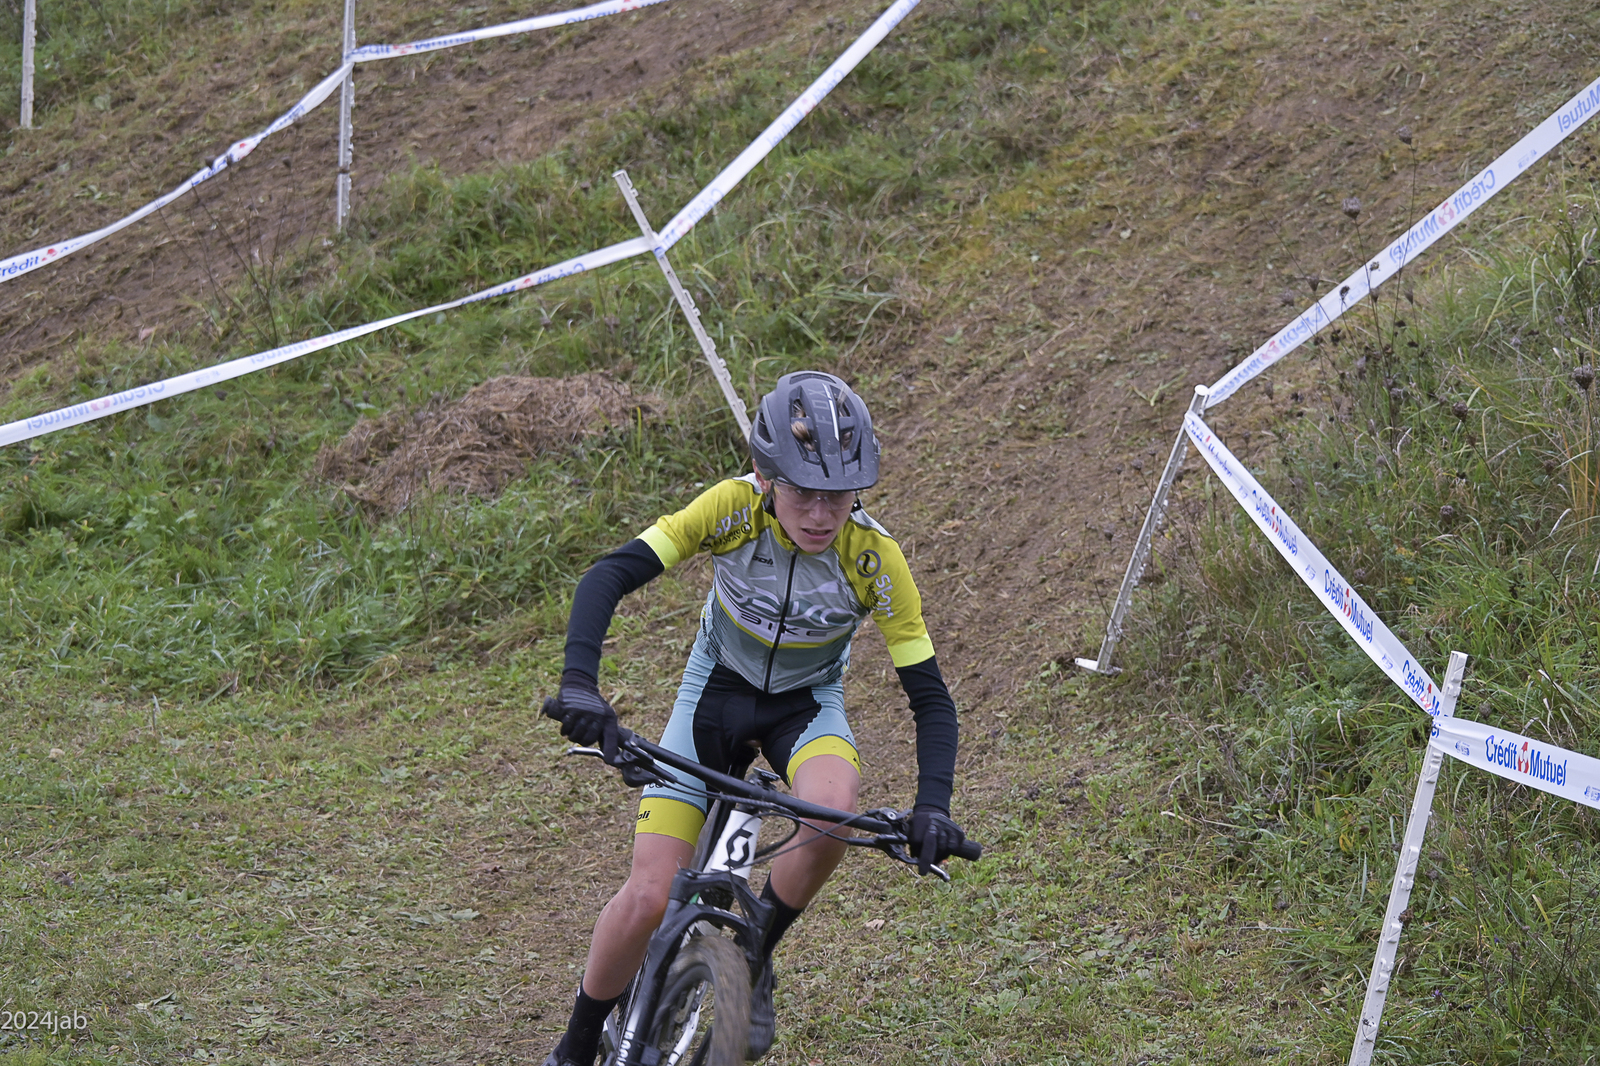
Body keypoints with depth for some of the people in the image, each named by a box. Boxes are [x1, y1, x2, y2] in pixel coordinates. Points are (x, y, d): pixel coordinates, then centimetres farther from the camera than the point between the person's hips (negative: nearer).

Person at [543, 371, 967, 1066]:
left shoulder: (874, 560, -26)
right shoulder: (735, 507, -27)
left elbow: (930, 698, -19)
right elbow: (610, 576, -30)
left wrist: (933, 806, -35)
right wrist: (579, 685, -46)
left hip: (807, 705, 0)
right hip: (716, 692, 0)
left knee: (833, 811, -36)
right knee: (648, 900, -13)